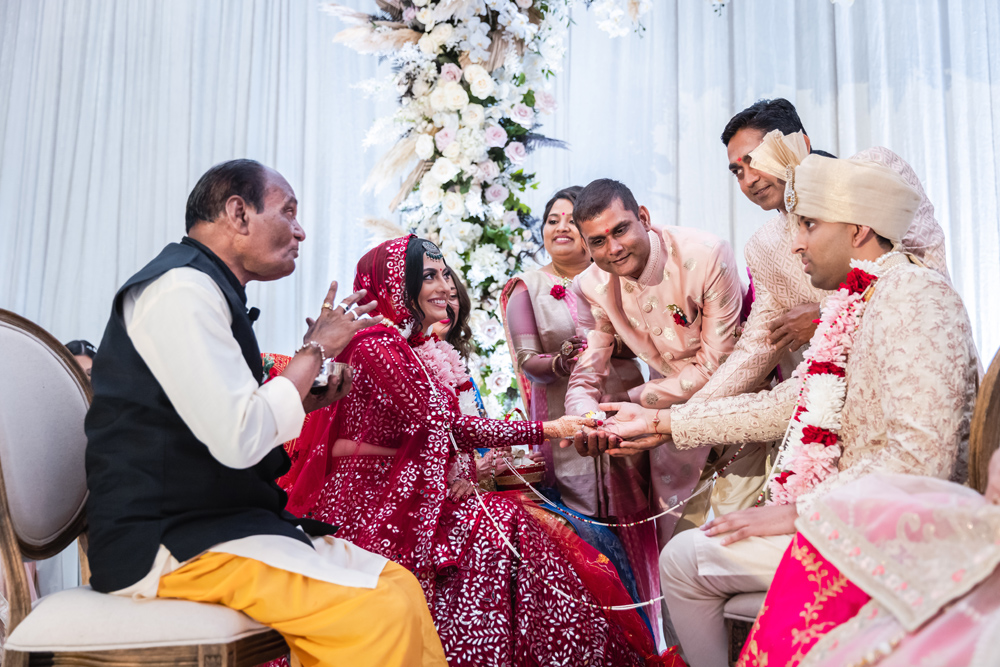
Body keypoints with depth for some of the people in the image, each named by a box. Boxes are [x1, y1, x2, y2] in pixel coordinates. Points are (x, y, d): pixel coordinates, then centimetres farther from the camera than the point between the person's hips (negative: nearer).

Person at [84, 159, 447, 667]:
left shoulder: (207, 290, 17)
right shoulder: (181, 288, -14)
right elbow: (239, 442, -23)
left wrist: (306, 400, 8)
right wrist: (316, 348, -11)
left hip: (215, 524, 10)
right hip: (165, 545, -10)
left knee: (401, 584, -3)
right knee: (382, 610, -24)